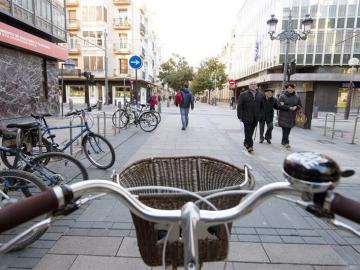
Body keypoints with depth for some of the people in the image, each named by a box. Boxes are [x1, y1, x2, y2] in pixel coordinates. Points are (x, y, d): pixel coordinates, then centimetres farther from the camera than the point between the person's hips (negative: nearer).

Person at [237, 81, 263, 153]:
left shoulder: (260, 95, 10)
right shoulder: (243, 94, -1)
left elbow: (262, 106, 17)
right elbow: (239, 106, -4)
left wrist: (260, 114, 9)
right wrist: (240, 116, -9)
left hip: (255, 118, 4)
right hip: (246, 117, -4)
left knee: (251, 131, 10)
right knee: (248, 131, -6)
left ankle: (246, 143, 27)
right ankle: (249, 146, -5)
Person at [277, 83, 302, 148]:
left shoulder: (297, 97, 11)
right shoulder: (282, 96, -3)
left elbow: (300, 105, 16)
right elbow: (279, 105, -13)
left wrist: (296, 107, -9)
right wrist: (289, 107, -18)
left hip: (292, 117, 4)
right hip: (284, 116, -4)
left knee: (288, 130, 8)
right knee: (285, 129, -10)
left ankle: (283, 141, 22)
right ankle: (286, 142, -5)